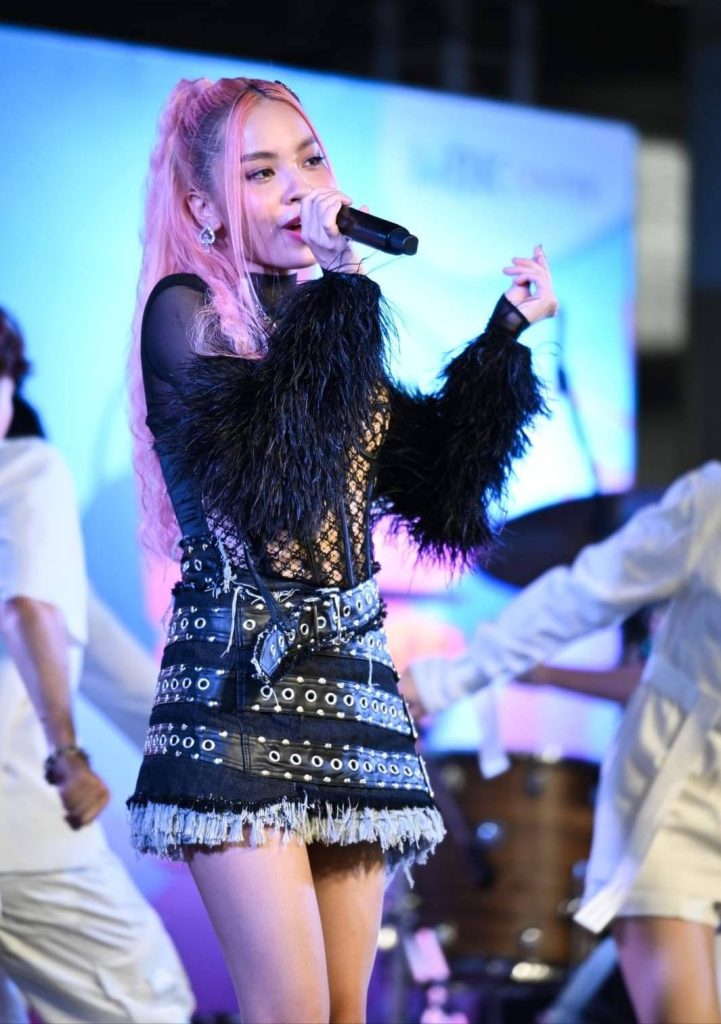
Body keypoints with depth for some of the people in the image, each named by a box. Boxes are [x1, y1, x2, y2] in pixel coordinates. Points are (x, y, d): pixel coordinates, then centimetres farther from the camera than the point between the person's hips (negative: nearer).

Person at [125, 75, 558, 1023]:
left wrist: (508, 335, 15)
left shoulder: (326, 326, 16)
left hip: (351, 677, 7)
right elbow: (264, 469, -20)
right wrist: (336, 286, -17)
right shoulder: (186, 311, -3)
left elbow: (435, 482, 17)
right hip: (239, 686, -7)